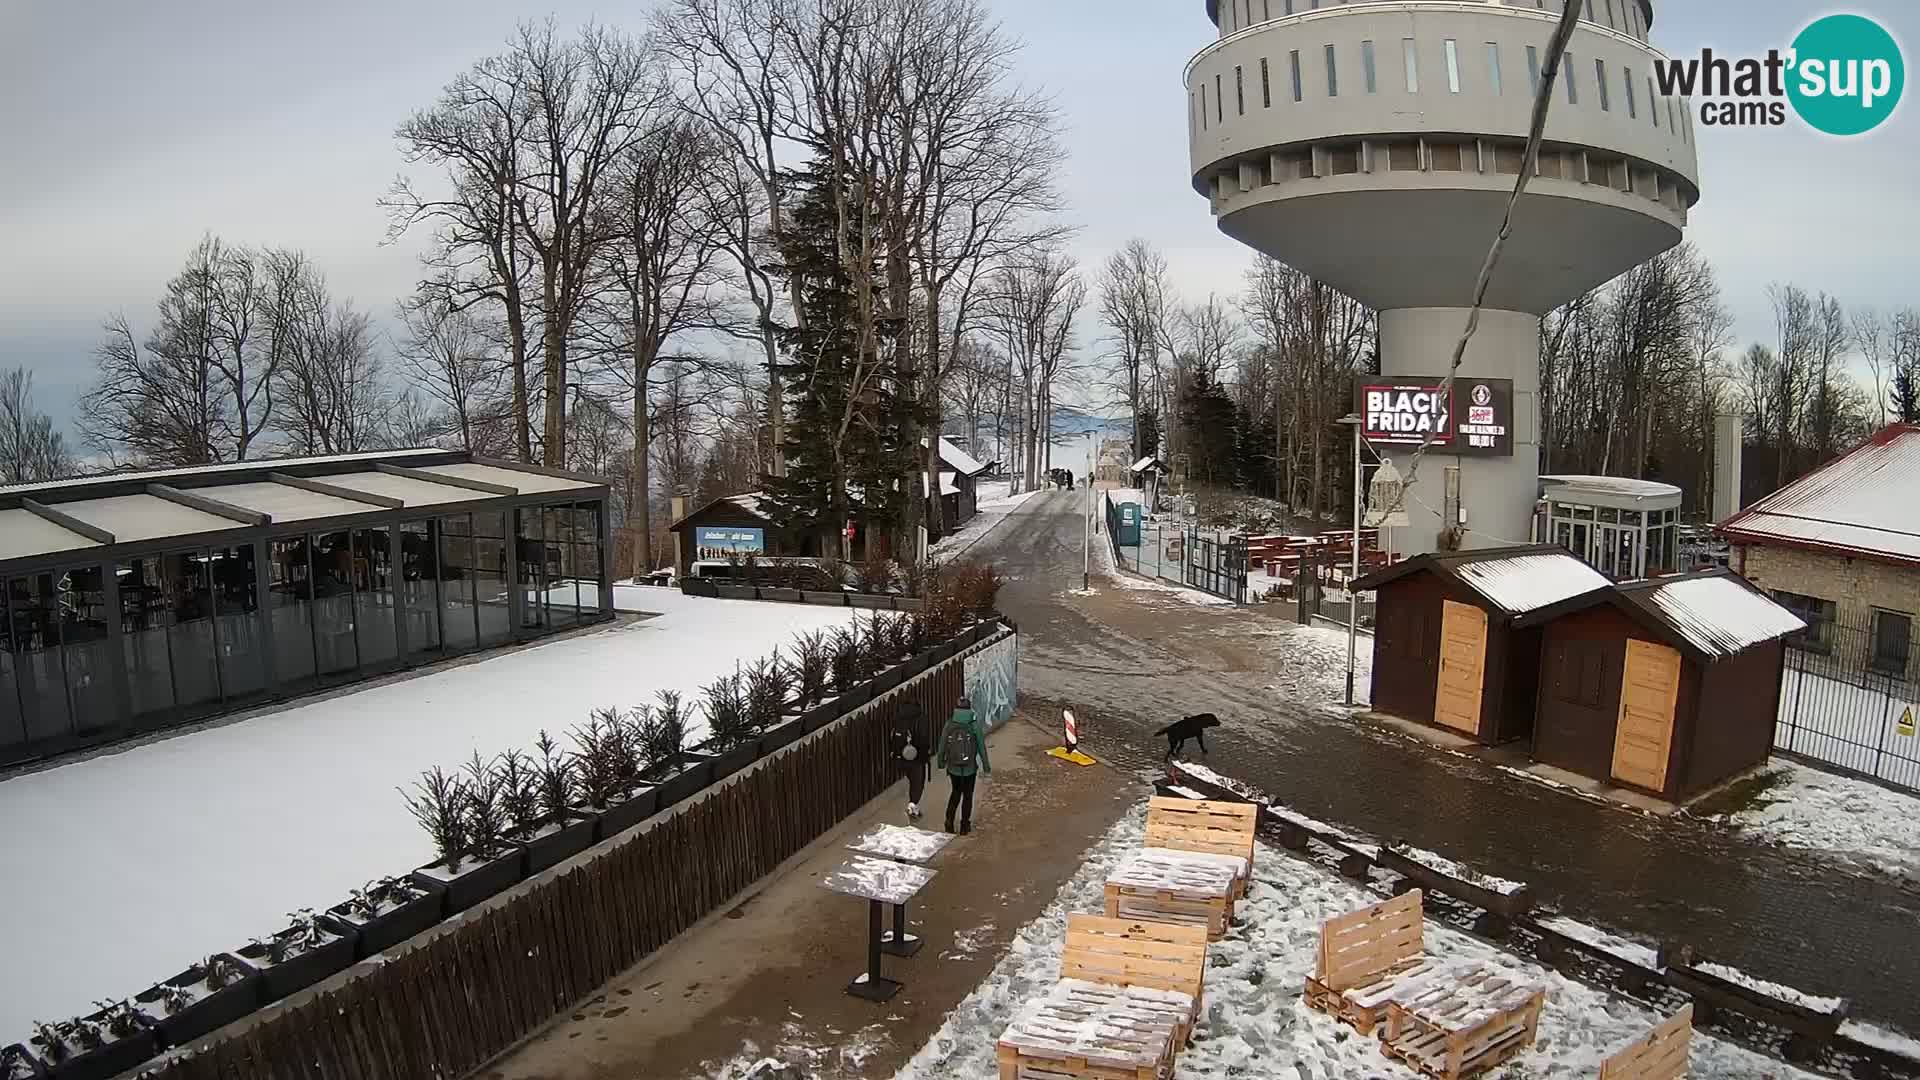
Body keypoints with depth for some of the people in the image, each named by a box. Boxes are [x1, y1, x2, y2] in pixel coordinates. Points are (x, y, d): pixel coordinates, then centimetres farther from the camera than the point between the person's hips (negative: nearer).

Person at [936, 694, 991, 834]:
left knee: (956, 792, 24)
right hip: (970, 768, -2)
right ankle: (964, 826, 24)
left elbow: (942, 745, -2)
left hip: (953, 767, 2)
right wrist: (986, 765, 5)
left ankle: (949, 822, 18)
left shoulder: (949, 724, -10)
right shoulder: (974, 724, -15)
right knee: (967, 795, 17)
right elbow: (981, 747, -8)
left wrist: (941, 762, 16)